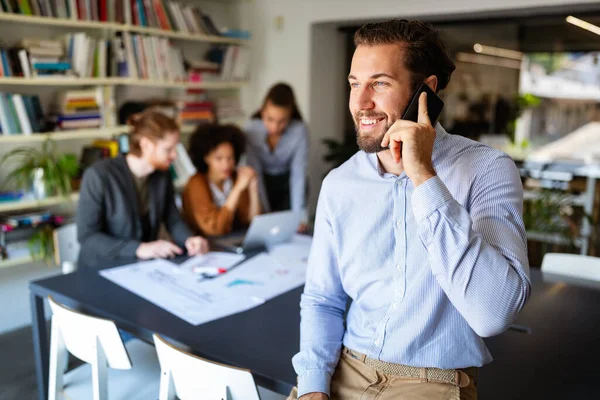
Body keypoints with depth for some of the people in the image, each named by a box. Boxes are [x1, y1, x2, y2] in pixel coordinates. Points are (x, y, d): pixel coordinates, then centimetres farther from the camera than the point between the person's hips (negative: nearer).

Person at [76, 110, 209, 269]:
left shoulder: (162, 174, 1)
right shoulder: (99, 175, -17)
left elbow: (173, 219, 8)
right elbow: (86, 235, -17)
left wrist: (188, 239, -13)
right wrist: (138, 248, -27)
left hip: (144, 267, 5)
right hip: (101, 269, -4)